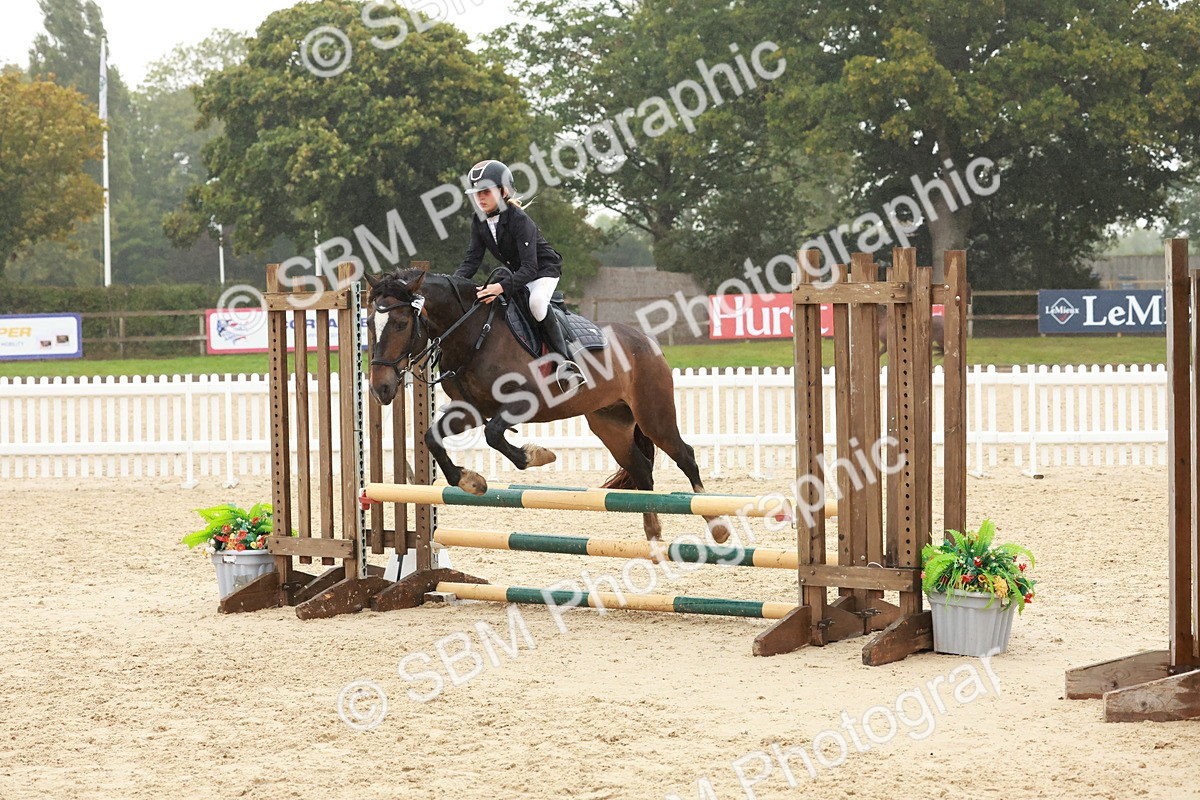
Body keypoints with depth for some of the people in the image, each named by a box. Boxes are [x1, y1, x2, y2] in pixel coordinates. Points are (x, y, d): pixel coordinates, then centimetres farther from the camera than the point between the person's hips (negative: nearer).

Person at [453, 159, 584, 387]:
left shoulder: (518, 219, -30)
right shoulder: (479, 222, -8)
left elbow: (529, 267, -37)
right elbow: (472, 261, -8)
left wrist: (502, 287, -52)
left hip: (544, 269, -9)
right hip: (516, 273, 9)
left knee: (537, 302, -35)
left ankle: (567, 361, -29)